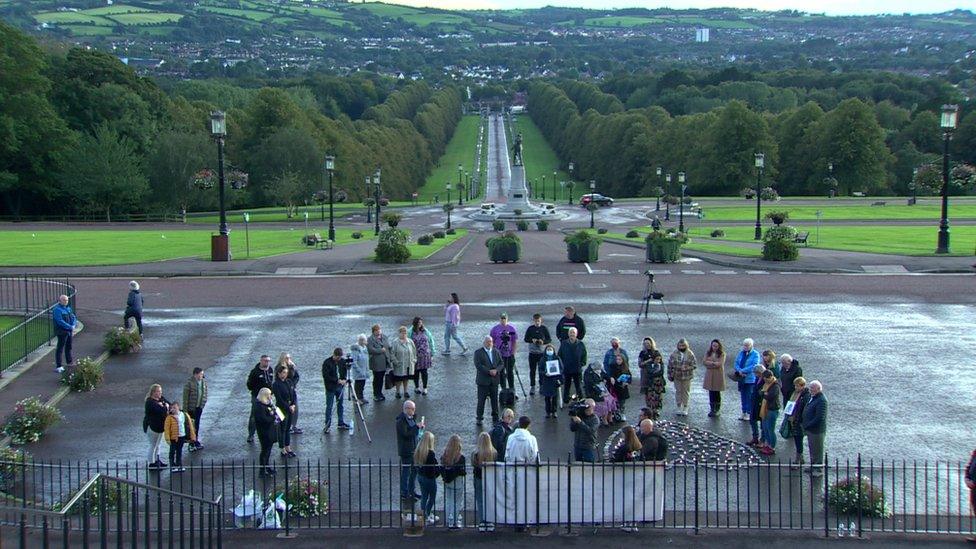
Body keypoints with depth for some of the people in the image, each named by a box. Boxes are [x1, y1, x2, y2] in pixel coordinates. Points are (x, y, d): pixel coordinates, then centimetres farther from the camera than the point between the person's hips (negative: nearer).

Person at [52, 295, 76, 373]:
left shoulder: (68, 308, 12)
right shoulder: (57, 309, -15)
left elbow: (73, 317, 11)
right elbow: (60, 321, -23)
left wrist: (73, 325, -10)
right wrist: (70, 327, -21)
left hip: (69, 331, 9)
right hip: (62, 332, -9)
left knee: (68, 346, 23)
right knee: (60, 348, -8)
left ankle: (69, 361, 41)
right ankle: (58, 366, -10)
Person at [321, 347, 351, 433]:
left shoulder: (342, 361, 2)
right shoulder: (327, 363, -14)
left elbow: (345, 370, 15)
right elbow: (326, 376, -17)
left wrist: (344, 379, -5)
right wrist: (337, 380, -20)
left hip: (340, 387, 5)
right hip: (330, 388, -5)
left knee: (340, 405, 12)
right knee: (329, 406, -1)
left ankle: (341, 423, 21)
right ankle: (328, 425, 5)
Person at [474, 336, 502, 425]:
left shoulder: (496, 352, 12)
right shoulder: (478, 353, -4)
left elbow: (501, 363, 8)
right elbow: (478, 365, -14)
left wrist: (496, 370, -12)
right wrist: (489, 371, -20)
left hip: (494, 380, 4)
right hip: (483, 380, -4)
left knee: (494, 399, 9)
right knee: (481, 400, 0)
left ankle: (495, 417, 18)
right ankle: (479, 418, 8)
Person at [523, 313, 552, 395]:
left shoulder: (544, 328, 0)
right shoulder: (530, 329, 1)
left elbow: (550, 339, 2)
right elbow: (525, 339, 3)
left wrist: (543, 341, -18)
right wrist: (532, 340, -17)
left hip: (542, 352, 0)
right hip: (532, 352, 1)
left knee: (542, 370, 3)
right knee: (532, 370, 3)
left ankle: (541, 386, 14)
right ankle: (532, 387, 10)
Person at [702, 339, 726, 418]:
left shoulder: (722, 354, -2)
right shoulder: (708, 353, 9)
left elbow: (720, 363, -13)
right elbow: (704, 361, -3)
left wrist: (710, 363, -8)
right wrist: (714, 363, -13)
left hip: (718, 375, -3)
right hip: (709, 375, 3)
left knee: (717, 393, 1)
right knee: (711, 393, 5)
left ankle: (717, 409, 8)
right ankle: (712, 409, 12)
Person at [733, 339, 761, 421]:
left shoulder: (755, 354, -7)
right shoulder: (741, 353, 10)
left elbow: (754, 366, -17)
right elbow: (736, 363, 8)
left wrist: (742, 370, -18)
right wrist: (739, 371, -12)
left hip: (750, 379, -6)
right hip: (741, 379, 6)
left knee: (749, 397, -3)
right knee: (743, 396, 11)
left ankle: (749, 413, 4)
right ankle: (744, 413, 20)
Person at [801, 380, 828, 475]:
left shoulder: (821, 400, -23)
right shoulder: (812, 397, 8)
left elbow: (820, 418, -28)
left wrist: (807, 425, -20)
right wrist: (806, 426, 10)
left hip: (817, 431, -10)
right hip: (810, 429, 10)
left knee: (817, 450, 3)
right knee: (812, 449, 21)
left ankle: (819, 469, 14)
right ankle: (813, 466, 35)